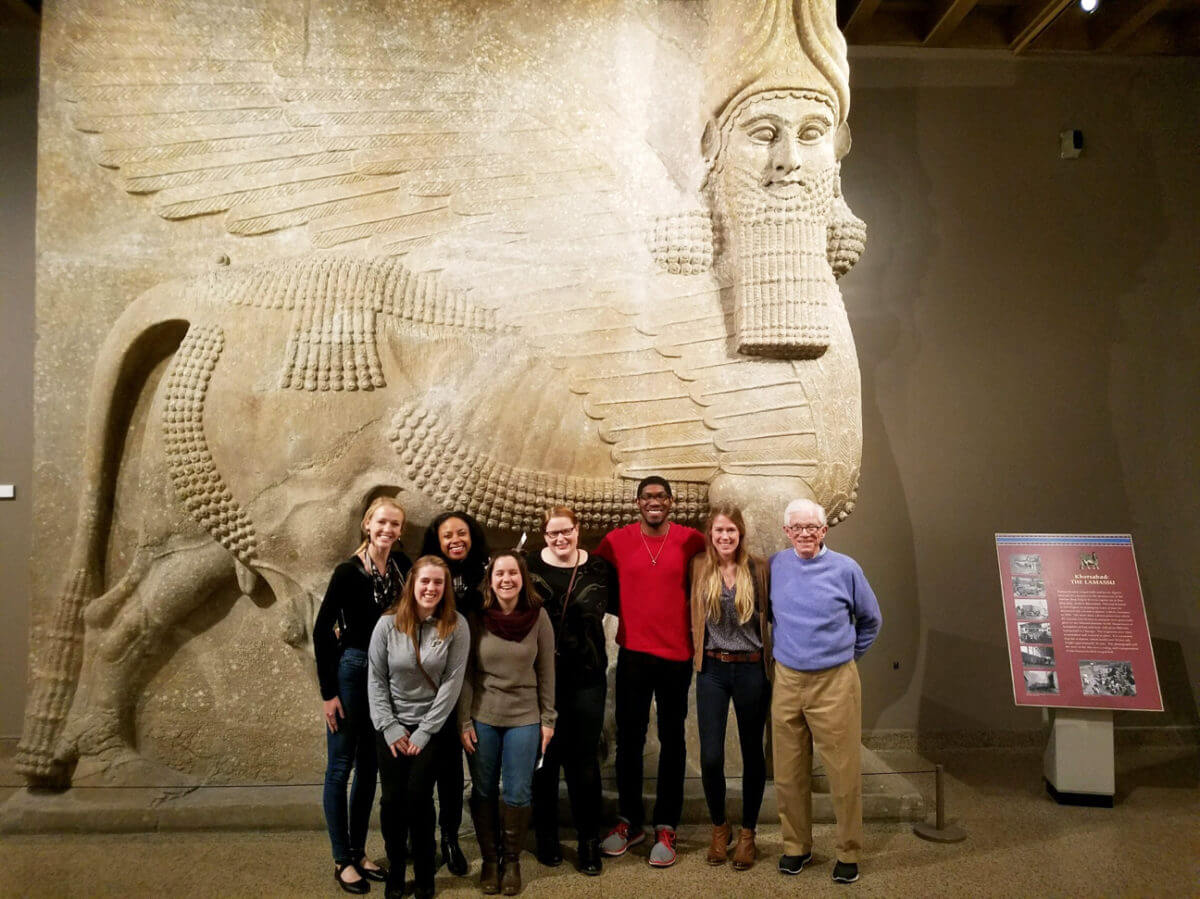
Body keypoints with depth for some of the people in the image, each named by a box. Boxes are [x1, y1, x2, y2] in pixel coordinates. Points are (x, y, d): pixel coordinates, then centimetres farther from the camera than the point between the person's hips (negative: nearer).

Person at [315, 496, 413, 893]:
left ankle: (359, 852, 29)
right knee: (340, 768, 5)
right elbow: (322, 631, -11)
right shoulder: (349, 571, -14)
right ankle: (342, 861, 19)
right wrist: (328, 692, -12)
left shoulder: (402, 564, -1)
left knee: (369, 767, 15)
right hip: (351, 670, -5)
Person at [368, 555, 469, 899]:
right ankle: (395, 870, 23)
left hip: (432, 726, -1)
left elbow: (452, 682, -10)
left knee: (419, 795, -5)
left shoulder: (456, 626, -10)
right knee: (392, 798, 0)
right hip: (391, 727, 2)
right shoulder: (388, 624, -6)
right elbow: (376, 679, -2)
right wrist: (389, 727, -7)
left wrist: (424, 732, -11)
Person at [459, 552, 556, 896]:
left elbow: (546, 672, -1)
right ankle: (489, 859, 29)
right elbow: (465, 673, -2)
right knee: (483, 792, 10)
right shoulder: (476, 618, -7)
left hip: (524, 718, 0)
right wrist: (464, 722, -4)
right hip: (482, 718, 1)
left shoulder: (538, 616, -7)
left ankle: (512, 860, 25)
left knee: (517, 796, 3)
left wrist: (548, 720, 0)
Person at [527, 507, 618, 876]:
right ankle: (546, 837, 29)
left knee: (585, 759, 8)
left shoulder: (599, 568, 0)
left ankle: (589, 841, 23)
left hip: (587, 678, 1)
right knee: (545, 757, 10)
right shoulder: (530, 567, -3)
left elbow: (617, 606, 11)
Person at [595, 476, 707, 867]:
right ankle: (630, 821, 27)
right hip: (632, 652, 1)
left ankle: (666, 826, 22)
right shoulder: (617, 540, -2)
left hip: (677, 652, -1)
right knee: (629, 738, 10)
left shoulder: (691, 540, -4)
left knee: (671, 739, 9)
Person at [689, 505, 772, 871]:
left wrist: (776, 655, -3)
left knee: (752, 752, 11)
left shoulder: (758, 569, -4)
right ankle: (719, 826, 26)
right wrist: (695, 648, 4)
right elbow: (690, 615, 12)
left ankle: (747, 832, 29)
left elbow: (773, 616, 2)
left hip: (752, 669, -1)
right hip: (712, 669, 1)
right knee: (710, 756, 1)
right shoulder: (698, 567, 0)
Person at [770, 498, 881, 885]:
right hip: (787, 680, 2)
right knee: (788, 773, 10)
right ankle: (796, 846, 27)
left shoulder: (845, 569, -4)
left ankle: (848, 852, 21)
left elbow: (871, 620, 11)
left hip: (835, 682, -2)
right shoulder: (775, 567, 1)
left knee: (843, 772, 3)